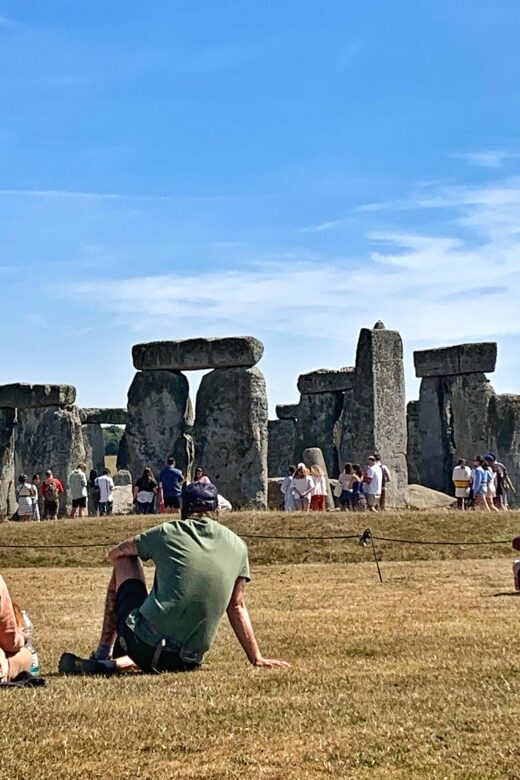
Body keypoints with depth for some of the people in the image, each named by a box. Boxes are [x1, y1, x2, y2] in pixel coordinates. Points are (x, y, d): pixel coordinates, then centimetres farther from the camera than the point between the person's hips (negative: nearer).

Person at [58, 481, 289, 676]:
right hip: (187, 663, 2)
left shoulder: (167, 532, 3)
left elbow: (114, 554, 20)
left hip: (143, 646, -2)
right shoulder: (238, 546, 9)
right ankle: (116, 664, 10)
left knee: (124, 562, 21)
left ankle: (103, 653, 23)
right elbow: (237, 608, 14)